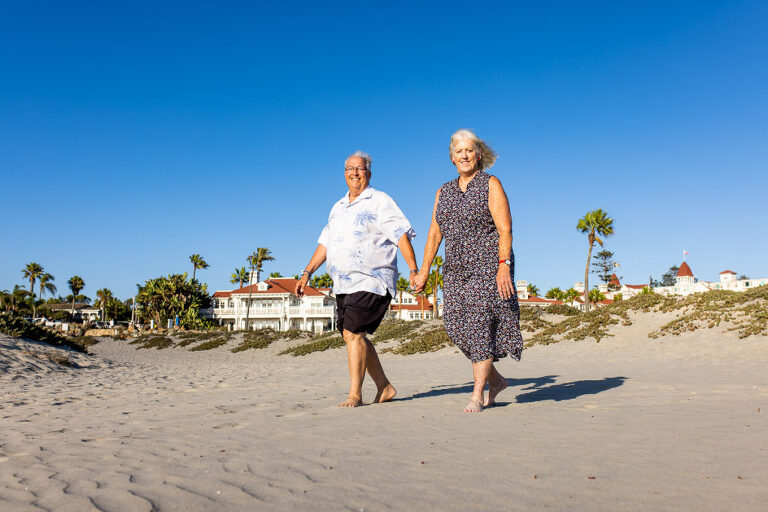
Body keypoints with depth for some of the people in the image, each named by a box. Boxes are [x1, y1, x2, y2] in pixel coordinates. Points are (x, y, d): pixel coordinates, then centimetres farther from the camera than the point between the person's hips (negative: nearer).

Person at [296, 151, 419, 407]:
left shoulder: (380, 201, -1)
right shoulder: (338, 208, 20)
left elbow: (402, 235, -8)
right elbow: (324, 244, 22)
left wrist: (414, 270, -18)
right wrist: (307, 273, 15)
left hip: (371, 281, -7)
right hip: (344, 284, 7)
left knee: (353, 333, -15)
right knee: (353, 336, 6)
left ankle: (355, 394, -5)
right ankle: (384, 387, 18)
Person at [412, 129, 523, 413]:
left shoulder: (491, 185, 0)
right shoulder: (444, 192, 15)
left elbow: (505, 229, -9)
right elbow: (435, 233, 13)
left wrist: (504, 266, -20)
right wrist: (423, 271, 8)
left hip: (488, 266, -5)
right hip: (456, 271, 6)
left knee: (480, 324, -10)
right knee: (458, 327, 1)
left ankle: (477, 395, -3)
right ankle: (495, 380, 20)